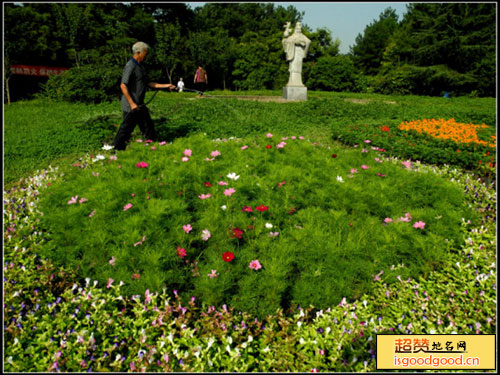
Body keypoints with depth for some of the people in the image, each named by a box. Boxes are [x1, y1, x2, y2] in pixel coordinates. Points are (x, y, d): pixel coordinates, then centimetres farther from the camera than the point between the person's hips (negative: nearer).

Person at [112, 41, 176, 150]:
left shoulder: (140, 66, 14)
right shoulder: (130, 66, -16)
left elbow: (148, 83, 18)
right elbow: (123, 86, -21)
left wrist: (165, 85, 13)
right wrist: (132, 103, -24)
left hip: (139, 105, 9)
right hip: (131, 106, -9)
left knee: (148, 126, 16)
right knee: (126, 128, -2)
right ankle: (117, 149, 11)